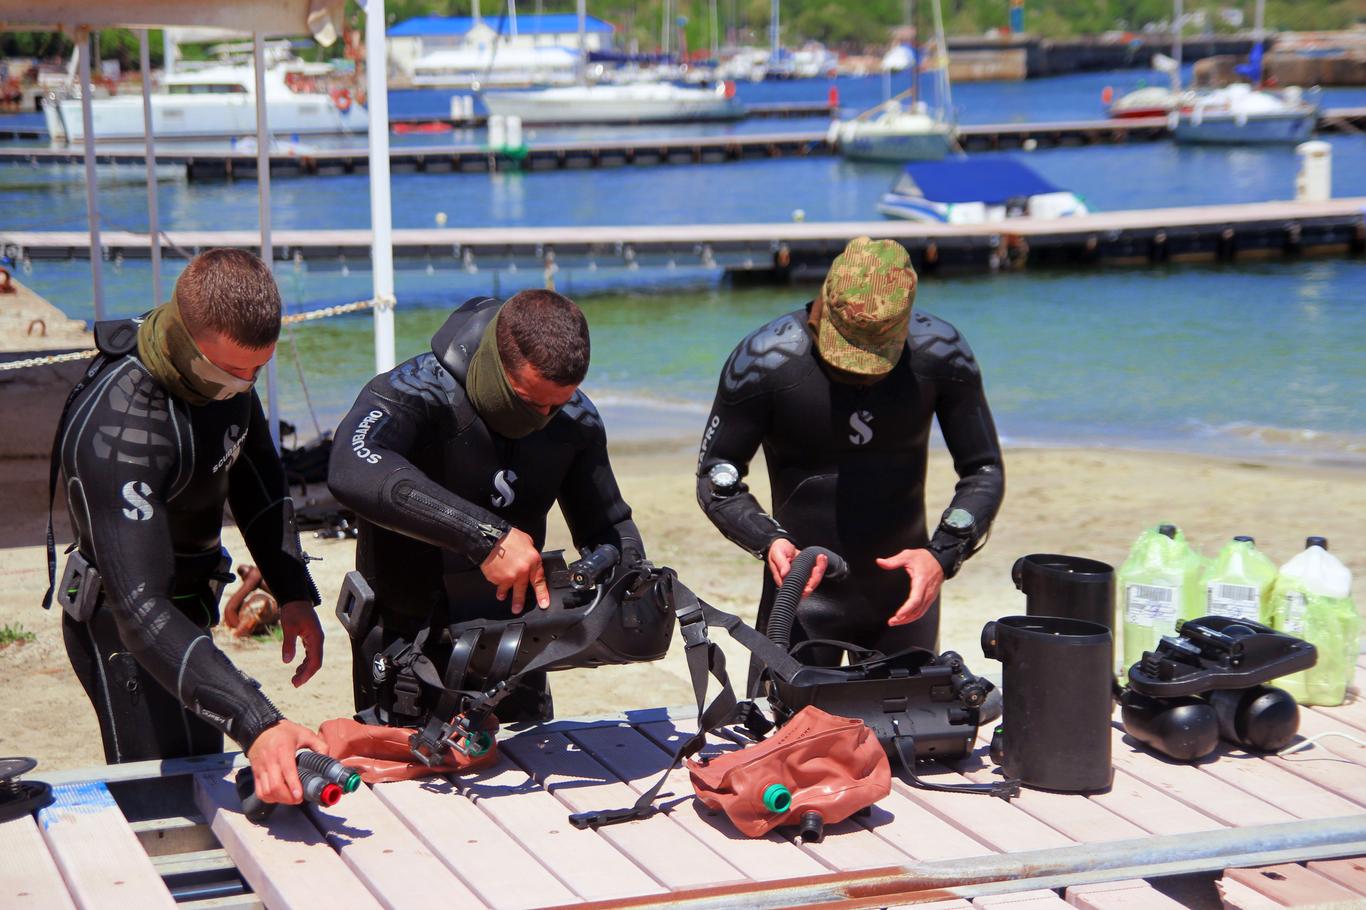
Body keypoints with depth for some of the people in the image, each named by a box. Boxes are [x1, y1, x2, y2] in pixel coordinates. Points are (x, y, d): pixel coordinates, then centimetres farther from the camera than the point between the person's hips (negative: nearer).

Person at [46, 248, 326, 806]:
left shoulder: (225, 362, -11)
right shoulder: (117, 432, -37)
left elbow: (255, 468, 10)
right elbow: (140, 611, -43)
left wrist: (293, 591, 1)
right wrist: (256, 725, -53)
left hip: (190, 601, 8)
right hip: (124, 633, -8)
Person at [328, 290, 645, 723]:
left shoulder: (575, 419, -4)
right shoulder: (414, 392, -22)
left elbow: (607, 526, 11)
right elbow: (352, 472, -44)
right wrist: (488, 535, -48)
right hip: (407, 647, -5)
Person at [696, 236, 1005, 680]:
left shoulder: (939, 354, -11)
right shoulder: (765, 361, -18)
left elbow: (983, 470, -2)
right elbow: (716, 478, -8)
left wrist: (944, 555, -18)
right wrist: (769, 540, -26)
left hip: (904, 591, 2)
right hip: (804, 591, -2)